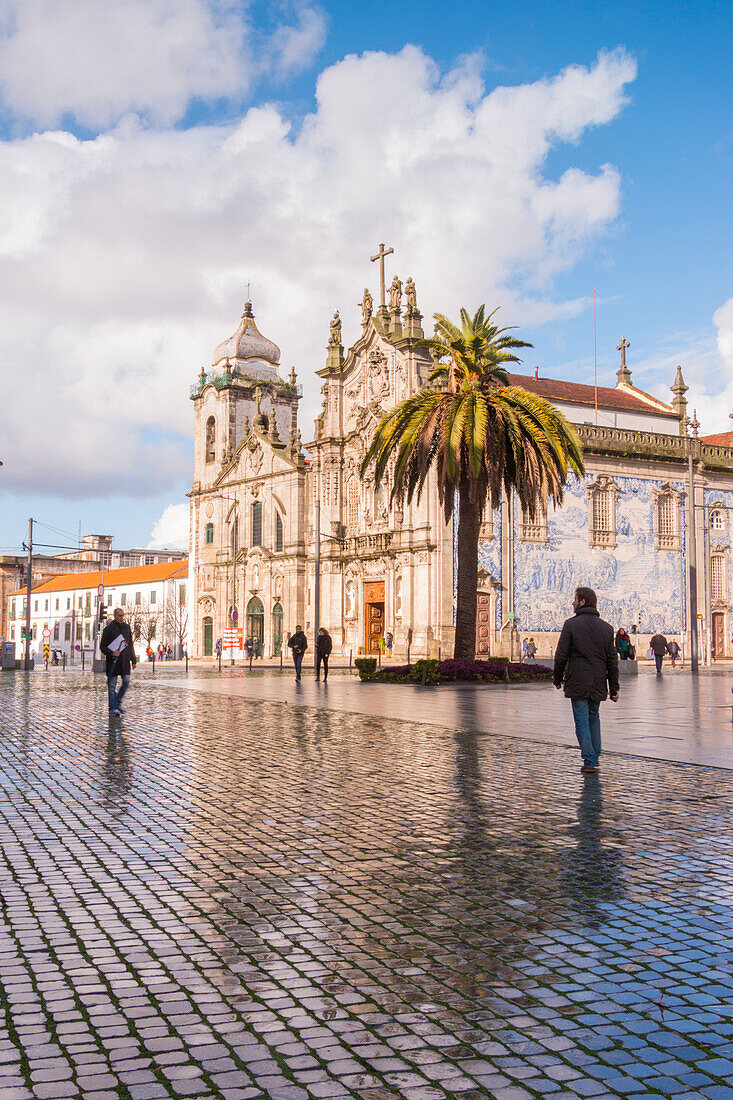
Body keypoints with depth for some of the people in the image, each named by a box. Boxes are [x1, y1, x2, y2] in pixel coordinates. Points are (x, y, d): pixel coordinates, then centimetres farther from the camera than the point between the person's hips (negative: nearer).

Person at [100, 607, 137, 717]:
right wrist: (111, 653, -20)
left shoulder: (127, 627, 11)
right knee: (112, 685, 0)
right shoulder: (108, 629, -4)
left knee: (126, 682, -2)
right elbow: (102, 647, -3)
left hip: (125, 660, 4)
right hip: (113, 661, -4)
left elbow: (130, 644, 17)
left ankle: (118, 702, 17)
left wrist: (133, 659, 15)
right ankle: (112, 708, 8)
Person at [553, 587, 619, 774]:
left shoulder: (571, 624, -7)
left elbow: (561, 655, -7)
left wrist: (557, 678, 6)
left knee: (582, 720, 1)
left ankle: (589, 760, -3)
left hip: (578, 683, -4)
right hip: (598, 682, 4)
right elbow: (612, 659, 6)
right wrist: (614, 686, 10)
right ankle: (595, 757, 22)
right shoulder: (606, 627, 6)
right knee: (594, 717, 20)